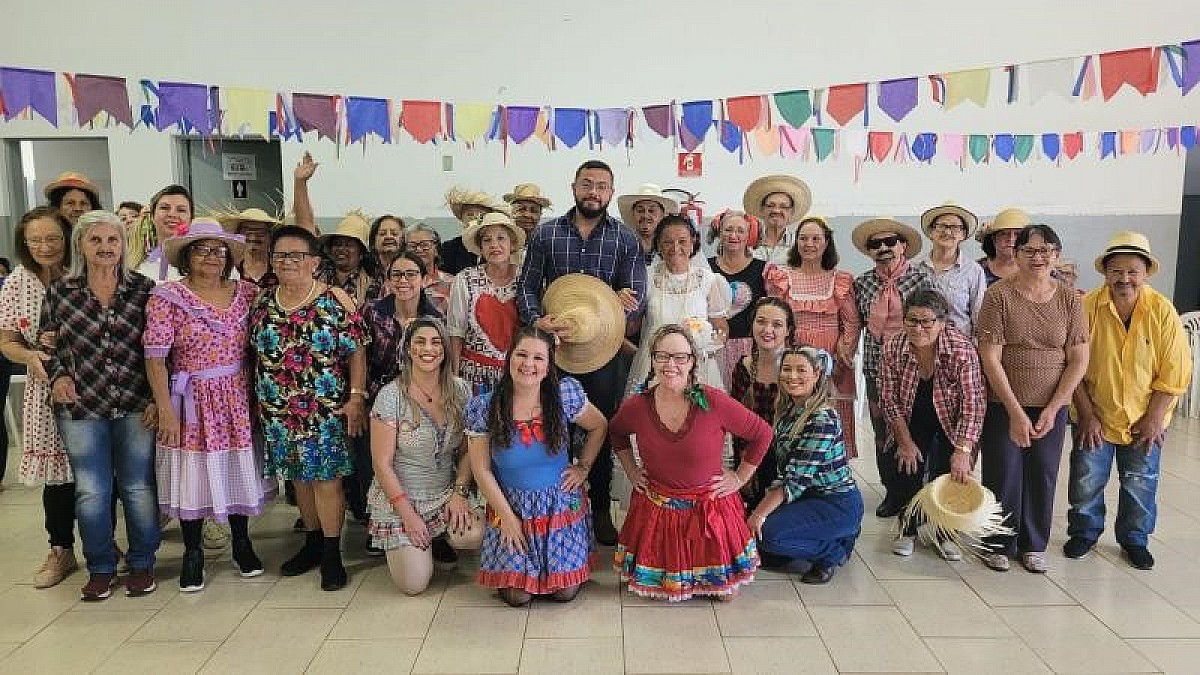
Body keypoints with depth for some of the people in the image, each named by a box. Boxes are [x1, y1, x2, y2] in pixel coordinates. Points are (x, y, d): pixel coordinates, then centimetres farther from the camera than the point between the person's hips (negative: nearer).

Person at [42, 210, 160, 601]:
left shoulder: (144, 289, 0)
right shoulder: (60, 292, 2)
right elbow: (49, 346, 12)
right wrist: (58, 376, -7)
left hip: (137, 406, -1)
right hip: (81, 408, 1)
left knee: (139, 488, 6)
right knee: (91, 492, 6)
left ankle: (142, 564, 23)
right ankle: (100, 568, 24)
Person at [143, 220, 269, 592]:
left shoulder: (246, 293, 2)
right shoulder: (166, 297, -7)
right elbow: (155, 357, -10)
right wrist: (166, 410, -14)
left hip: (237, 398, 3)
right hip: (192, 400, -3)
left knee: (238, 470, 11)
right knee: (193, 474, 5)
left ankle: (242, 542, 29)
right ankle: (193, 554, 21)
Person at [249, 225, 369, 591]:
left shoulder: (335, 301, -7)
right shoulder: (262, 304, 7)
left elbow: (356, 352, -7)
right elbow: (256, 356, 14)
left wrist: (356, 397, -14)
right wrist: (254, 401, 11)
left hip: (326, 410, -4)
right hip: (279, 413, 5)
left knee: (327, 478, -2)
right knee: (300, 477, 14)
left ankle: (332, 554, 9)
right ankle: (312, 544, 29)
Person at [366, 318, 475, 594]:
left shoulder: (459, 390, -2)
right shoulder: (391, 396, -14)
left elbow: (467, 450, 3)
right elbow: (382, 464, -12)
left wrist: (459, 493, -11)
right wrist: (408, 514, -15)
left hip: (446, 494, 4)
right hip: (399, 498, -3)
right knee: (414, 585, -12)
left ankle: (438, 538, 12)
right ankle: (401, 548, 23)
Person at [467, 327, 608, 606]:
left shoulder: (566, 395, -10)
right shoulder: (484, 407, -12)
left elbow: (599, 426, 7)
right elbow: (482, 470, -6)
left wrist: (583, 467, 2)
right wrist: (507, 517, -8)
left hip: (561, 504, 1)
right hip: (511, 505, -1)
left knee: (565, 591, 0)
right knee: (517, 595, -6)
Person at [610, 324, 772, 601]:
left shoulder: (714, 402, -19)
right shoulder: (636, 407, -10)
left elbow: (762, 433, -6)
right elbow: (616, 433, 14)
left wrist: (740, 477, -3)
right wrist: (631, 470, 9)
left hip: (710, 507, -1)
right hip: (656, 509, 2)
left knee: (726, 591, 5)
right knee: (660, 588, 10)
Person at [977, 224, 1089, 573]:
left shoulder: (1069, 299, 0)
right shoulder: (999, 295, -9)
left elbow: (1079, 361, 0)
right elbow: (990, 359, -12)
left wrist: (1051, 410, -9)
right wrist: (1016, 412, -15)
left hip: (1051, 407, 3)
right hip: (1003, 405, -2)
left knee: (1043, 476, 11)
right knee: (1002, 475, 5)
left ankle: (1034, 545, 29)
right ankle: (999, 544, 24)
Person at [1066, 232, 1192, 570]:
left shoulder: (1162, 311, -12)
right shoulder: (1088, 307, -14)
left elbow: (1175, 371, -8)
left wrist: (1154, 418, -10)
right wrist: (1087, 414, -9)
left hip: (1145, 419, 1)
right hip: (1095, 416, -1)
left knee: (1140, 484, 13)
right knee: (1086, 480, 8)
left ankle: (1134, 540, 33)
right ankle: (1084, 532, 30)